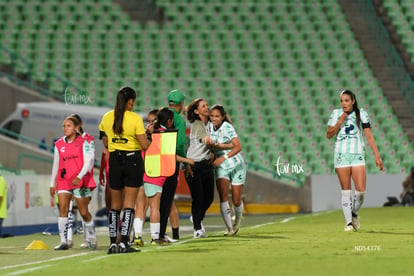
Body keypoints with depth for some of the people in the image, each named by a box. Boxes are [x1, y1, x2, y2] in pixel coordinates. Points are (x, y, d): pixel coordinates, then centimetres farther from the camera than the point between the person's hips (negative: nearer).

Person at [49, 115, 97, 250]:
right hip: (63, 181, 3)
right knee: (63, 209, -11)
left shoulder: (83, 143, -2)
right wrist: (52, 183, 18)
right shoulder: (59, 145, 10)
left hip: (80, 181, -3)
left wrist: (79, 177, -21)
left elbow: (87, 162, -8)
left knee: (84, 212, 2)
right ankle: (63, 241, -13)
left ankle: (91, 239, 23)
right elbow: (56, 165, 18)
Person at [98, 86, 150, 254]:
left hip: (114, 161, 4)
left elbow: (106, 144, 9)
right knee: (129, 203, 0)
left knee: (115, 204, 12)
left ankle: (113, 243, 8)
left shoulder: (106, 118, 2)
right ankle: (124, 243, -6)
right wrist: (149, 138, 8)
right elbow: (144, 145, -12)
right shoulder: (135, 119, -11)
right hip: (133, 160, -4)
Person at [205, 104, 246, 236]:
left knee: (236, 201, 1)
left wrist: (223, 158, -33)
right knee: (223, 197, -17)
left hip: (236, 165, -3)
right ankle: (229, 228, -11)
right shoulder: (210, 127, -1)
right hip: (221, 167, 4)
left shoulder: (227, 127, -18)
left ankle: (237, 221, 33)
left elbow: (238, 147, -25)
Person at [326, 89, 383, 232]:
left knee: (361, 191, -8)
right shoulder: (336, 114, 6)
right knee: (345, 190, -2)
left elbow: (369, 135, 4)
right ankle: (348, 222, 5)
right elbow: (329, 135, 3)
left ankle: (354, 214, 19)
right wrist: (340, 121, -9)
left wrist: (377, 155, -2)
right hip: (341, 154, 0)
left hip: (358, 155, 0)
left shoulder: (361, 114, 5)